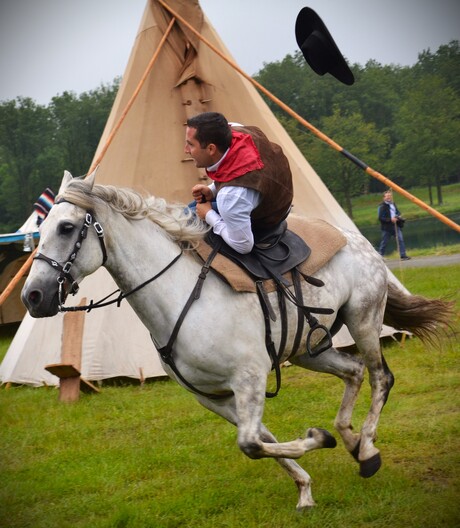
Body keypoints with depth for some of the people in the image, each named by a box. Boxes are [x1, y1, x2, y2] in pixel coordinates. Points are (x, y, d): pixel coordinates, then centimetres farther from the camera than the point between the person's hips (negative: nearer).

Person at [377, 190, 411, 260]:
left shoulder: (393, 204, 15)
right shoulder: (382, 206, -9)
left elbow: (398, 212, 26)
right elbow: (380, 217, -14)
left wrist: (398, 216, 3)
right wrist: (390, 219, -21)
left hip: (395, 226, 6)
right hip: (387, 227, -6)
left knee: (400, 239, -5)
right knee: (384, 242, 2)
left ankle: (403, 255, -5)